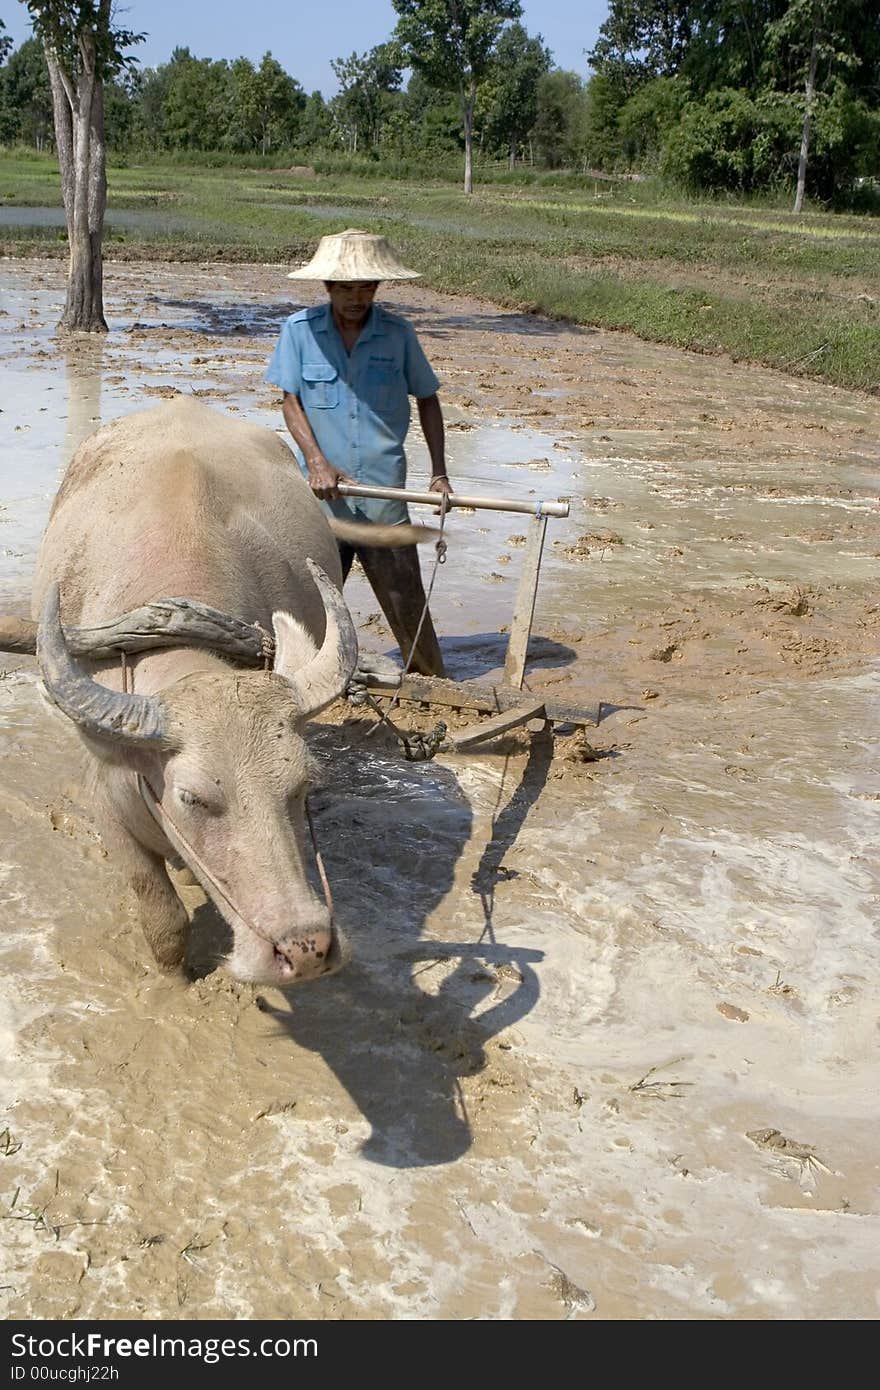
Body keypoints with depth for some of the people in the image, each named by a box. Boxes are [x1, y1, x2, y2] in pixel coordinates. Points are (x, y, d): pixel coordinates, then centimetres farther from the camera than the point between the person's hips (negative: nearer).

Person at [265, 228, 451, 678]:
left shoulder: (398, 334, 1)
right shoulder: (299, 330, -1)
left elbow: (427, 400, 11)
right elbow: (291, 402, 0)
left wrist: (439, 472, 4)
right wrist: (317, 462, -14)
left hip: (384, 490, 0)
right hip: (321, 490, 0)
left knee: (405, 595, 2)